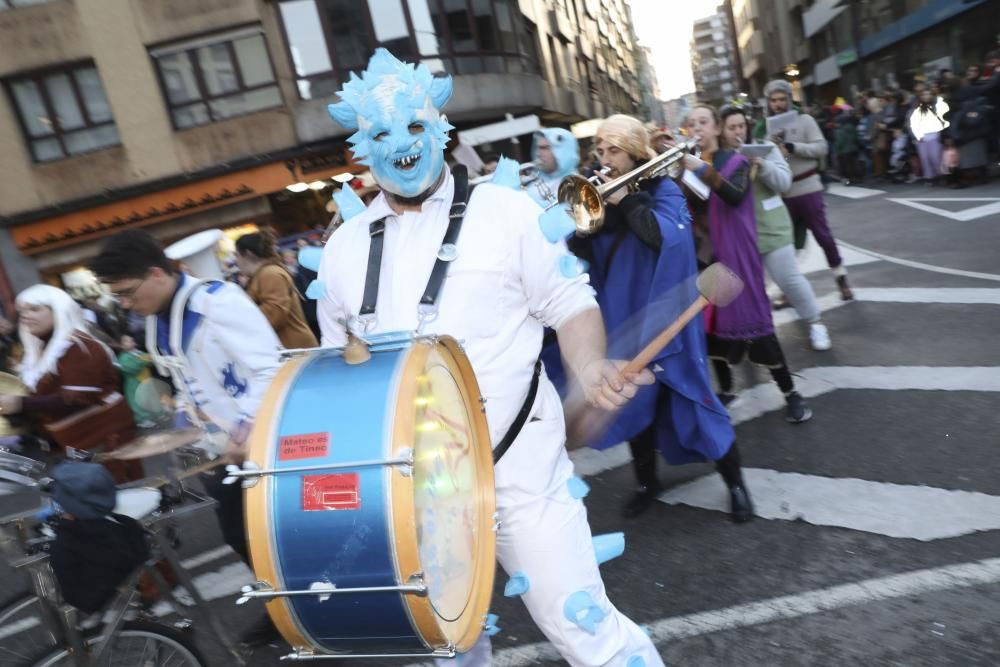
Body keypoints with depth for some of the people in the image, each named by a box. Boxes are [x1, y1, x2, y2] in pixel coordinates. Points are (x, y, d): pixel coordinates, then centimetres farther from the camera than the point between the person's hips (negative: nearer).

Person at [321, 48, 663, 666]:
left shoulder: (505, 209, -5)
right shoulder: (345, 246, 6)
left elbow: (569, 303, -5)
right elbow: (339, 354, 16)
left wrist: (591, 366, -24)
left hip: (519, 463, -4)